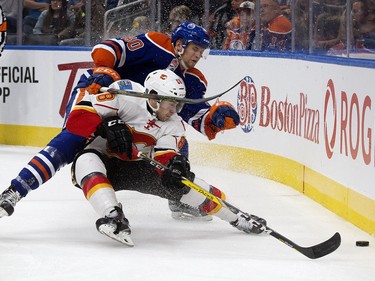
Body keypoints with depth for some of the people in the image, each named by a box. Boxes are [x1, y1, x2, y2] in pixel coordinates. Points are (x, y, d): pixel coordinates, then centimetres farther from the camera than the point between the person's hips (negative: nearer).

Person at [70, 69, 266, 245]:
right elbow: (77, 117, -24)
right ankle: (112, 216, -52)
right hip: (102, 160, -4)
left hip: (136, 168, 5)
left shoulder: (174, 125, -4)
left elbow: (164, 155, -20)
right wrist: (108, 127, -38)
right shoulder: (125, 96, -22)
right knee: (87, 160, -39)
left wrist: (173, 164, -43)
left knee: (183, 182, -9)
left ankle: (238, 219, 9)